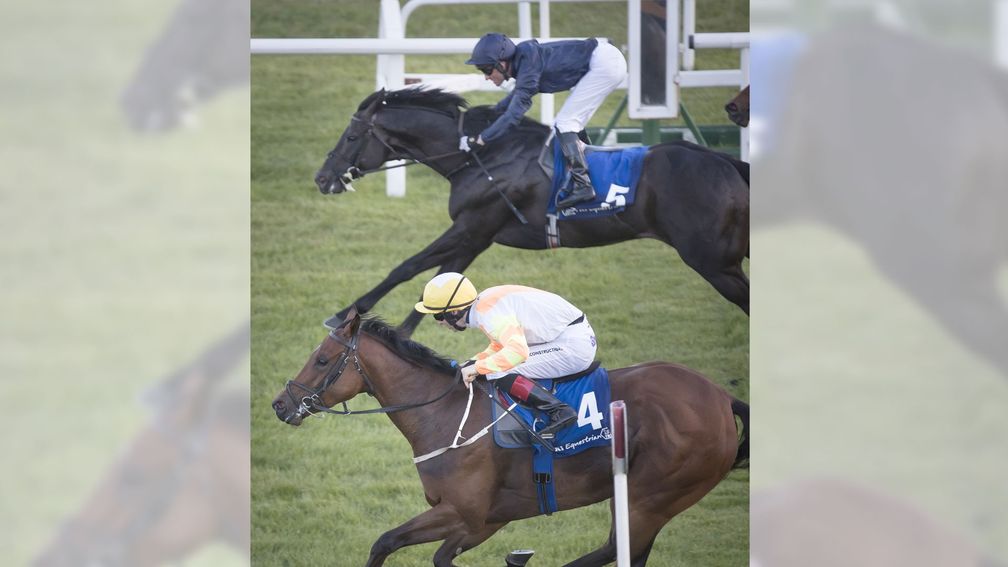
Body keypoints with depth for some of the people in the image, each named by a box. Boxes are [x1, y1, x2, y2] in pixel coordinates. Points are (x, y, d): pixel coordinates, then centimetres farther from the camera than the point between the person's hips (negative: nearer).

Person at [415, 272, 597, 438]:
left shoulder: (488, 313, -21)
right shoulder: (485, 304, 10)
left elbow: (517, 351, -33)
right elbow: (500, 345, 24)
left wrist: (478, 367, -25)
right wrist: (473, 362, 9)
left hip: (575, 345, -10)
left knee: (501, 375, -17)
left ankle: (559, 411, -16)